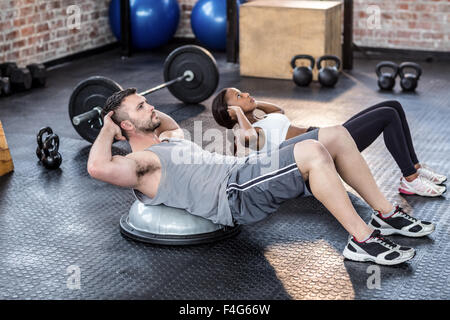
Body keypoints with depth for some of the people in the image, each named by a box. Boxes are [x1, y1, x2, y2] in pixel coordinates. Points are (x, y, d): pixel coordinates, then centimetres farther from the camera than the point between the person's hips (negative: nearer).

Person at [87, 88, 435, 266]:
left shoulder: (166, 140, 27)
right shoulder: (140, 165, -1)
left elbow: (173, 125, 51)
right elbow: (98, 167, -21)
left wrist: (145, 109, 35)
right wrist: (108, 129, -4)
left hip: (247, 173, 10)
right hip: (236, 196, -10)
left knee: (336, 135, -4)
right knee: (312, 152, -31)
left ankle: (387, 215, 2)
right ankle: (362, 240, -24)